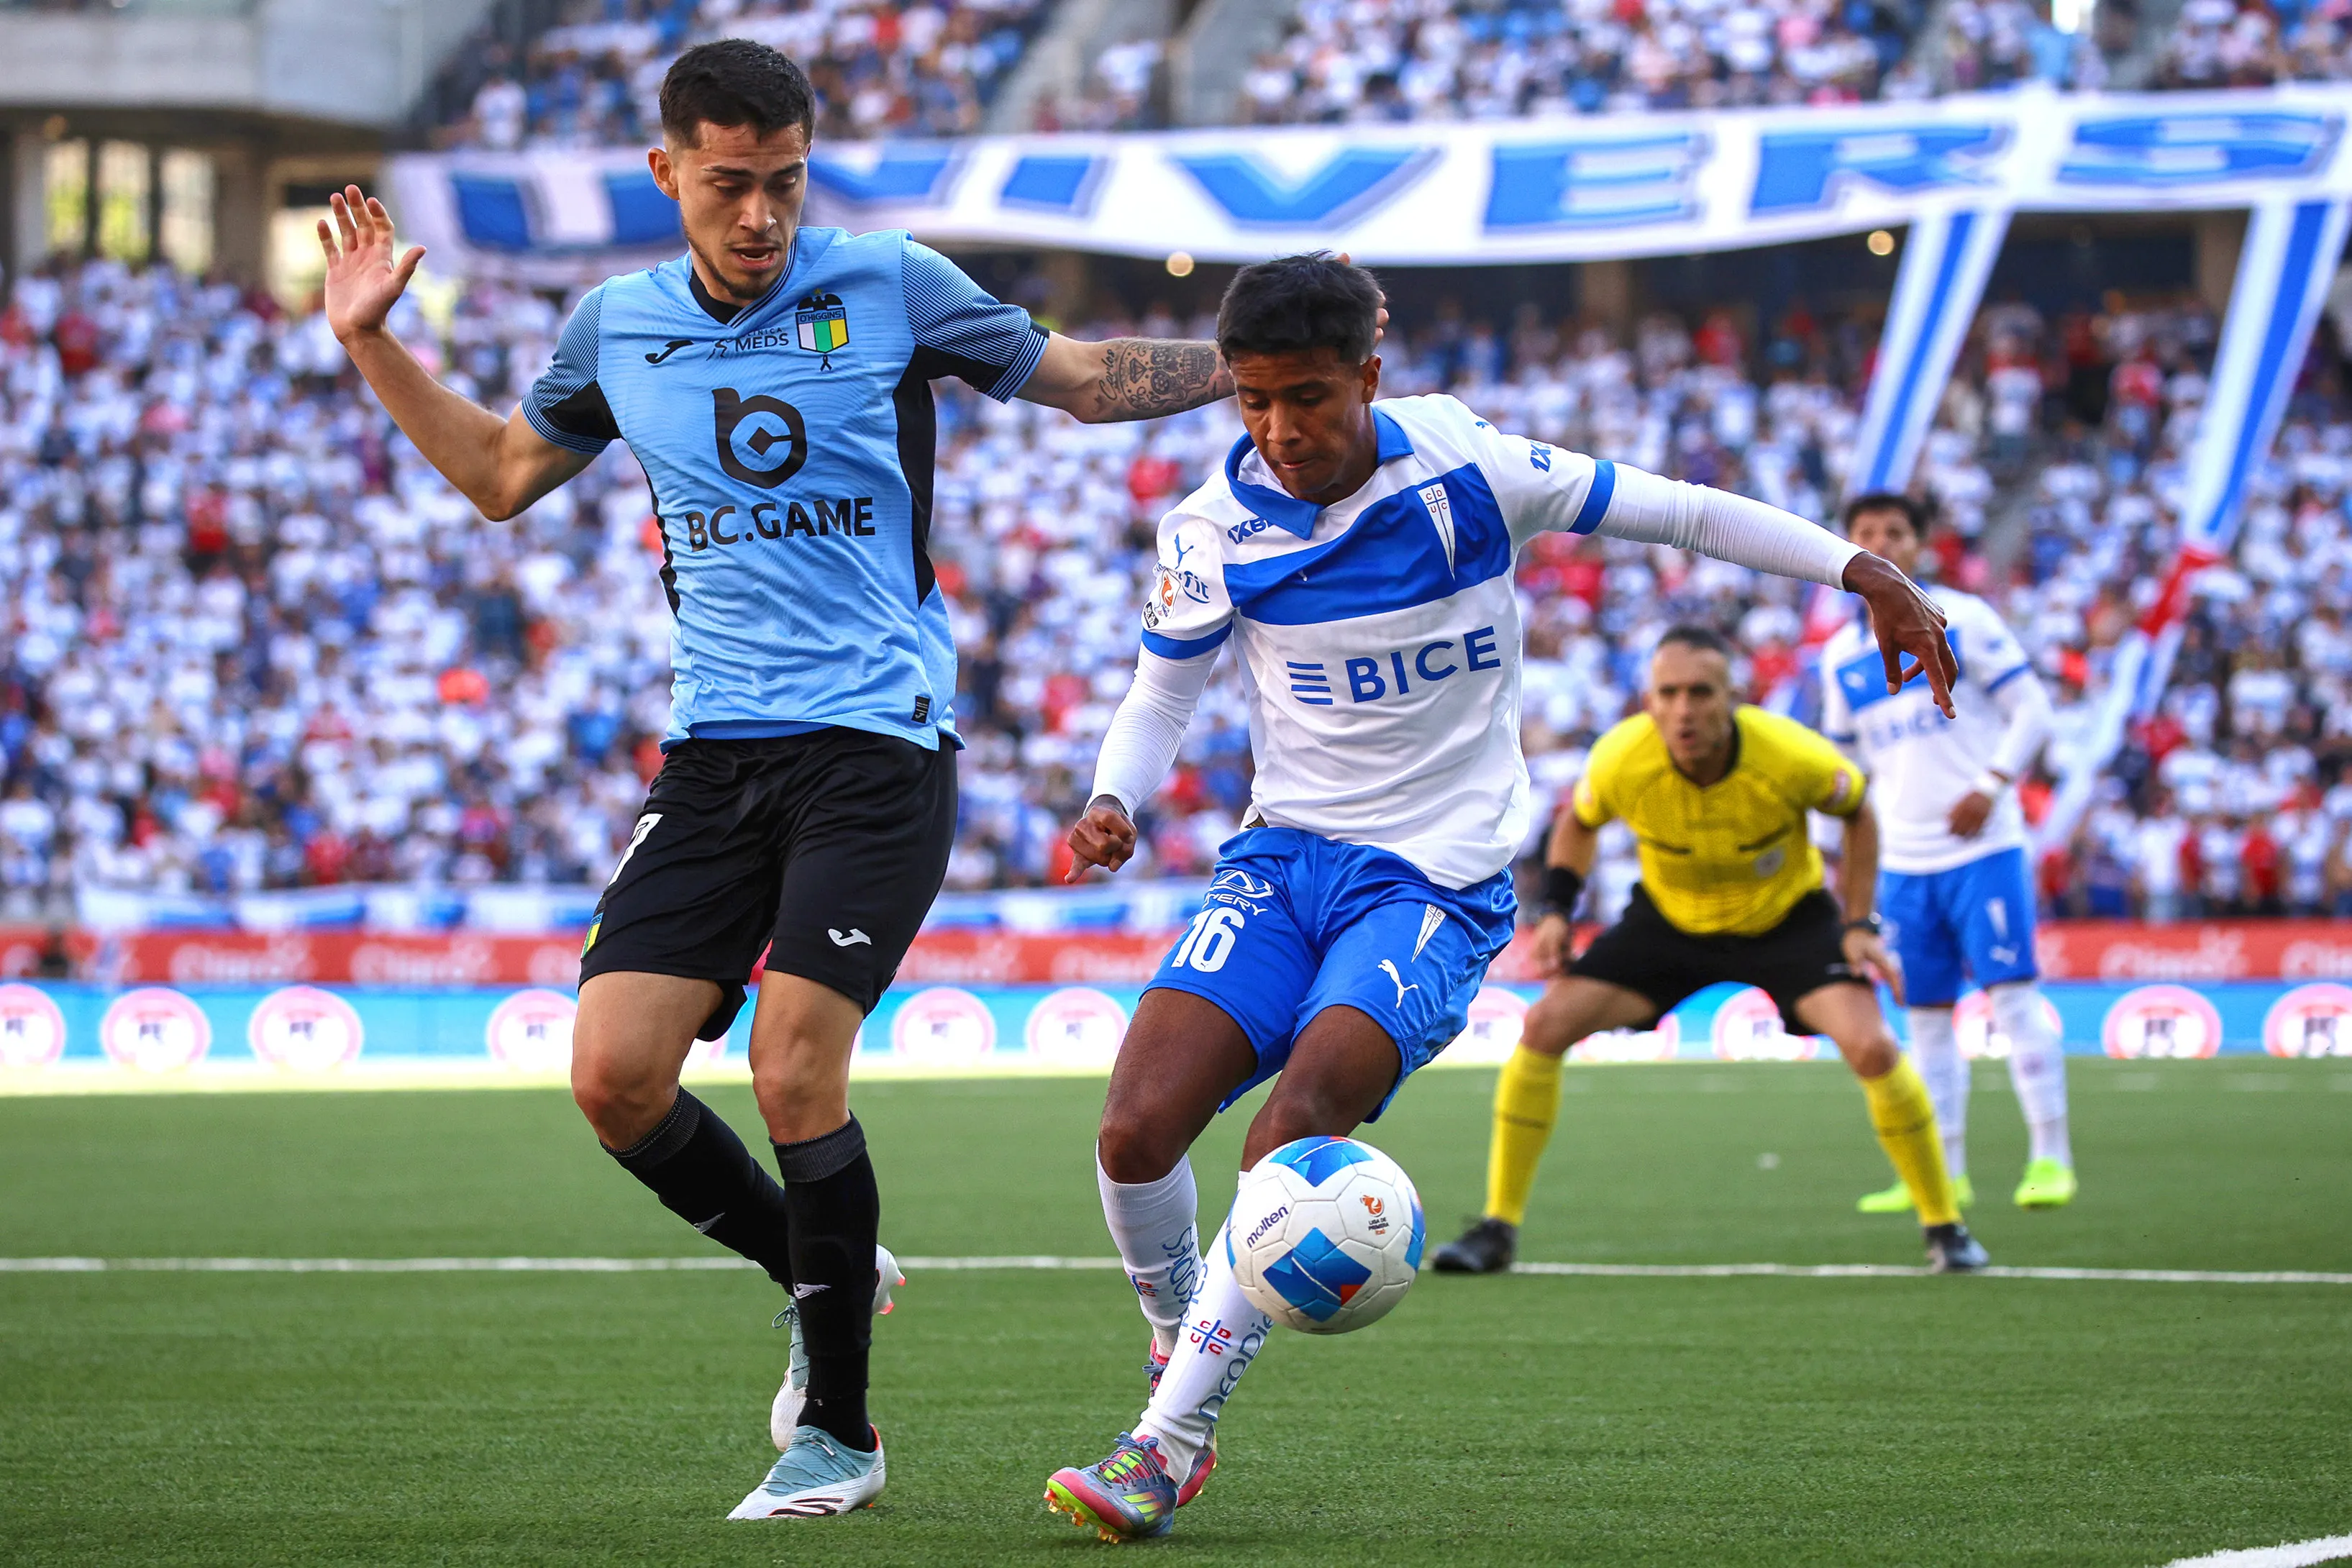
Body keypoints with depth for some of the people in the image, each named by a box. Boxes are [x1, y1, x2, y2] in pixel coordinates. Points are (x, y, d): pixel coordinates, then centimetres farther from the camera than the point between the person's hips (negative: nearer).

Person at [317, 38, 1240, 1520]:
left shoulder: (892, 286, -1)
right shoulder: (618, 327, 8)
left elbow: (1081, 378, 12)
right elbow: (500, 473, 25)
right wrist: (375, 344, 16)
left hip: (878, 742, -4)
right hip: (714, 750, 4)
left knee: (796, 1071, -15)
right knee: (616, 1076, -8)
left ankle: (840, 1429, 3)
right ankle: (822, 1274, 19)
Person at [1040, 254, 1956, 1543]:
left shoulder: (1468, 470, -9)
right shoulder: (1211, 530, -2)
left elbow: (1670, 511, 1)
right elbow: (1163, 692, 14)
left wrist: (1864, 574, 1)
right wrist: (1115, 803, -7)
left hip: (1437, 881, -3)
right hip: (1281, 858, 3)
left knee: (1295, 1131, -26)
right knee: (1135, 1134, -16)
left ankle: (1168, 1447, -20)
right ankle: (1179, 1340, 14)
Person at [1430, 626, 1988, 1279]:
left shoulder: (1791, 756, -32)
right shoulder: (1620, 762, -27)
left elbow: (1857, 811, -8)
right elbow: (1578, 821, 0)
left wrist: (1860, 925, -13)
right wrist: (1556, 910, -12)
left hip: (1787, 918, -2)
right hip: (1669, 918, 2)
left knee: (1872, 1047, -23)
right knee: (1545, 1024, -12)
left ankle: (1945, 1227, -2)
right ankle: (1497, 1229, 1)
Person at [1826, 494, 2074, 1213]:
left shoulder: (1964, 619, -2)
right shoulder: (1840, 656, 11)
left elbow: (2031, 708, -2)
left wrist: (1991, 786, -14)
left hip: (1981, 845, -5)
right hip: (1902, 860, 5)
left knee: (2011, 992, -9)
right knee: (1927, 1014, 5)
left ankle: (2051, 1157, -5)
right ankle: (1945, 1174, 11)